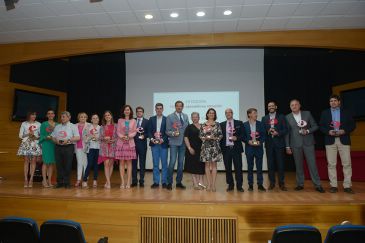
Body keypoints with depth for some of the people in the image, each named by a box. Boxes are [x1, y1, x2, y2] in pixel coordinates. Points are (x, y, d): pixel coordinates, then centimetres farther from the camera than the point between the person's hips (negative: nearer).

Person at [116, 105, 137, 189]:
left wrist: (129, 136, -15)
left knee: (129, 162, 1)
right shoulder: (120, 120, 8)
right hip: (121, 143, 0)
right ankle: (122, 182, 5)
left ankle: (128, 182, 4)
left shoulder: (133, 121, 8)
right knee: (121, 162, 0)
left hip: (130, 143, 0)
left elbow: (135, 132, 3)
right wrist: (122, 137, -16)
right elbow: (118, 132, 3)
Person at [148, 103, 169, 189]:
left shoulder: (166, 119, 2)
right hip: (154, 144, 2)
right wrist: (152, 139, -9)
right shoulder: (151, 119, 10)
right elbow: (149, 131, 7)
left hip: (163, 144, -2)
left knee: (164, 163, 3)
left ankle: (164, 182, 11)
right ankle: (156, 182, 13)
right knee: (155, 164, 6)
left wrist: (163, 139, -14)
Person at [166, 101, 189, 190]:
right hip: (174, 142, -4)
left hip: (183, 142, 5)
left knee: (181, 163, 9)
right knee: (172, 162, -9)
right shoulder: (170, 117, -1)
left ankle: (179, 182, 20)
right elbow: (167, 131, -3)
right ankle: (169, 183, 3)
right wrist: (173, 133, -22)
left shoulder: (186, 116, 12)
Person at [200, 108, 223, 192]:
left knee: (214, 165, 2)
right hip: (206, 146, 1)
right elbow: (200, 135, 5)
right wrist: (205, 138, -13)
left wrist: (215, 138, -15)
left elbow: (221, 135, 2)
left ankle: (213, 184, 7)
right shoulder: (203, 125, 6)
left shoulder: (217, 124, 4)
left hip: (215, 146, -1)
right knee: (207, 165, 3)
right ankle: (209, 184, 11)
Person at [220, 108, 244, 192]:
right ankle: (230, 185, 19)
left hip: (236, 148, -1)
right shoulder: (221, 125, 10)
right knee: (228, 168, 6)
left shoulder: (239, 123, 6)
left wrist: (237, 138, -15)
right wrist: (221, 148, 0)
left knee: (238, 168, -1)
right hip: (226, 149, 2)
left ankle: (239, 186, 9)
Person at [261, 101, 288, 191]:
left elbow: (285, 129, 0)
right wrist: (268, 132, -13)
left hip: (279, 143, -1)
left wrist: (278, 133, -15)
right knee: (270, 164, 4)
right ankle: (272, 183, 13)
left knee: (280, 164, 0)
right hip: (269, 144, 2)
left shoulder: (281, 117, 7)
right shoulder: (264, 118, 12)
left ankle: (281, 183, 10)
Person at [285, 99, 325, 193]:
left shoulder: (307, 113, 5)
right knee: (298, 165, 6)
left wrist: (308, 131, -14)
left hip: (308, 142, 0)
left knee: (312, 164, -1)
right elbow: (287, 132, 4)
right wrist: (287, 146, 1)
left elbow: (315, 126, 7)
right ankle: (300, 184, 17)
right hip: (295, 144, 0)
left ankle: (317, 185, 8)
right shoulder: (288, 117, 4)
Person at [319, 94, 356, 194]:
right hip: (330, 141, 0)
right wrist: (328, 131, -12)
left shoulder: (346, 112, 9)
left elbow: (352, 125, 5)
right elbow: (321, 126, 6)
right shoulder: (325, 113, 10)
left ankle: (347, 186, 7)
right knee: (331, 164, 0)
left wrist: (344, 131, -12)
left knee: (347, 163, -1)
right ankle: (333, 186, 6)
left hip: (344, 140, 0)